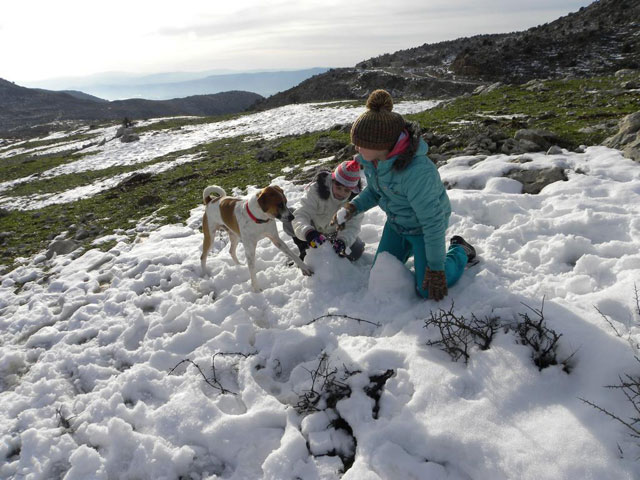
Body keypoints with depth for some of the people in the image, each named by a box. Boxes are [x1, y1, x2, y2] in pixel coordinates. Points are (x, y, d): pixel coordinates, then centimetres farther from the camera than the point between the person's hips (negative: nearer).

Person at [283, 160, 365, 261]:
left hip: (336, 232, 1)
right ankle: (305, 251, -2)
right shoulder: (317, 189, -32)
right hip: (314, 229, 0)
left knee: (355, 252, -23)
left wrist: (343, 240, -53)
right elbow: (301, 214, -40)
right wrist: (308, 233, -61)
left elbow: (352, 226, -30)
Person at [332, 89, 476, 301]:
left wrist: (436, 268, -21)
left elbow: (433, 222, -31)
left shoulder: (416, 172, -40)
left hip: (421, 227, -7)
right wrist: (354, 207, -16)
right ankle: (410, 246, 41)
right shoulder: (370, 160, -16)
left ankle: (459, 251, 22)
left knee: (428, 290, -2)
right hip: (395, 223, 7)